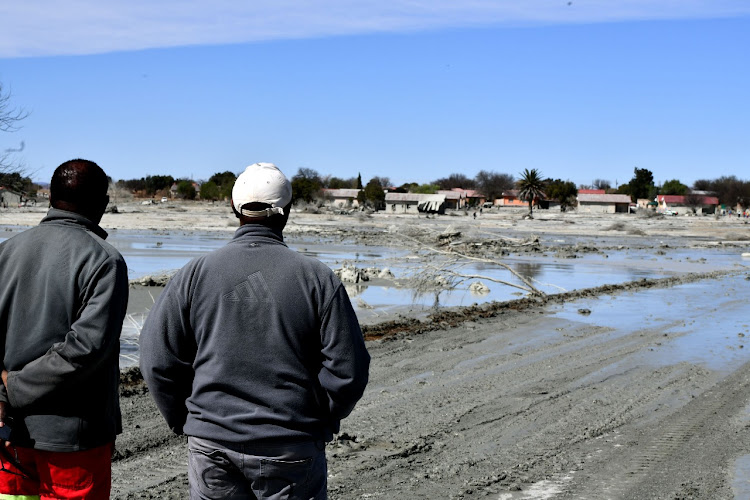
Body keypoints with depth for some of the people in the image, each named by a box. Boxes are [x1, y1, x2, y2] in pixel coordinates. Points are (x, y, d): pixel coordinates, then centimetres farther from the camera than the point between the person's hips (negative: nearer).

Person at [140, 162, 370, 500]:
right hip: (291, 448, -1)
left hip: (211, 446, 2)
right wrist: (320, 421, 10)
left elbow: (159, 358, -1)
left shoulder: (196, 273, -2)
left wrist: (183, 421, 12)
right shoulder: (317, 278, -5)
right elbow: (348, 368, -6)